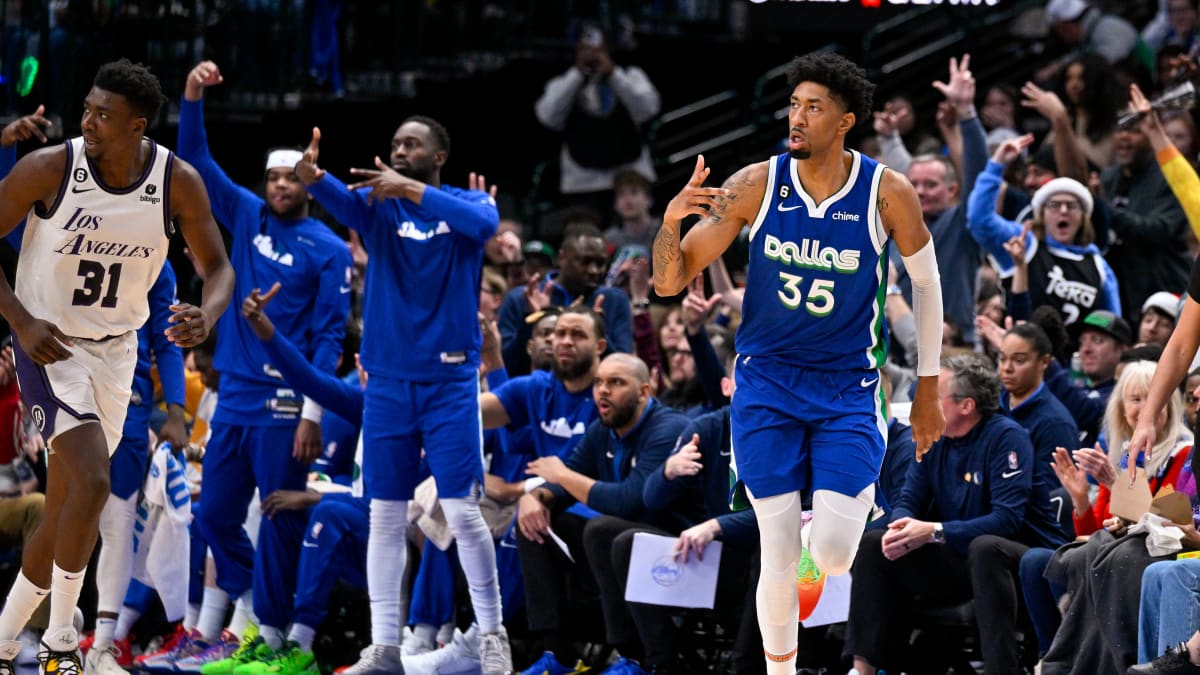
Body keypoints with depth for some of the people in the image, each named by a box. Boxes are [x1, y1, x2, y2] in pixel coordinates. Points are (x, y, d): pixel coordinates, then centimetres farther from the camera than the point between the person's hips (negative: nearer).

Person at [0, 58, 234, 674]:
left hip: (115, 350, 4)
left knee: (66, 510, 7)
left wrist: (208, 316, -22)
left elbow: (218, 266, 0)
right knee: (92, 484, -21)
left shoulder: (178, 182, -10)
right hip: (50, 344, -4)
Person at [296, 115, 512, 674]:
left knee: (462, 511, -6)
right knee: (385, 514, 3)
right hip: (387, 380, 3)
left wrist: (410, 190, -35)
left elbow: (484, 221, -24)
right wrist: (313, 176, -40)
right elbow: (343, 202, -17)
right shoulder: (378, 205, 5)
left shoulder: (464, 202, 0)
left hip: (449, 380, -3)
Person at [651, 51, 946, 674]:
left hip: (847, 387, -1)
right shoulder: (756, 185, -9)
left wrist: (927, 388, 10)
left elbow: (926, 283, 6)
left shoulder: (887, 194, -11)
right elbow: (669, 282, -6)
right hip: (766, 383, 1)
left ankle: (840, 512, 25)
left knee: (832, 556, -13)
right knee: (779, 556, -3)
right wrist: (671, 220, -28)